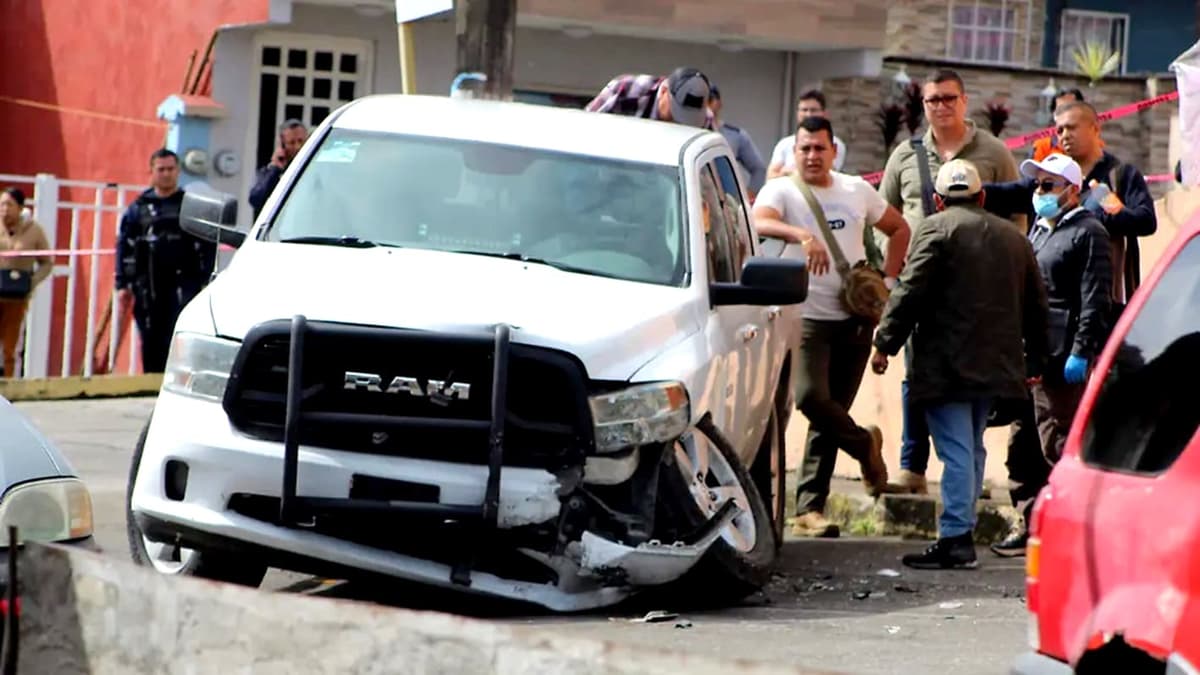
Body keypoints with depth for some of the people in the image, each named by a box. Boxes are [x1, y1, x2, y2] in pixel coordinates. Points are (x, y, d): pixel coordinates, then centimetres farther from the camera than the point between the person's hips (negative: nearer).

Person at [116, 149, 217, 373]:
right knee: (151, 345, 6)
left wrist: (205, 281, -5)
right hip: (148, 288, 3)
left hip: (182, 285, -2)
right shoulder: (139, 208, 12)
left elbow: (207, 245, 3)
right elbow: (125, 247, 9)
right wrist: (123, 285, 2)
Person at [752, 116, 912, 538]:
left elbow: (899, 229, 23)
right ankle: (864, 444, 8)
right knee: (811, 397, -22)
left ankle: (809, 508, 6)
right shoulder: (782, 191, -3)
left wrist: (888, 278, 8)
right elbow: (759, 222, -25)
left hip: (855, 317, 3)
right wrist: (802, 235, -43)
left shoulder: (857, 191, 10)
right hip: (807, 317, -3)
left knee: (830, 415, 3)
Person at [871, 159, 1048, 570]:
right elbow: (1036, 305, 20)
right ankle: (962, 529, 17)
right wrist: (1034, 362, 27)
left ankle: (955, 539, -10)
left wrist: (885, 343, -6)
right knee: (972, 449, 15)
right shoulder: (1013, 236, 15)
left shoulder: (936, 230, -6)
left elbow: (910, 293, -13)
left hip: (947, 366, -7)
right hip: (995, 363, 7)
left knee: (957, 452, -8)